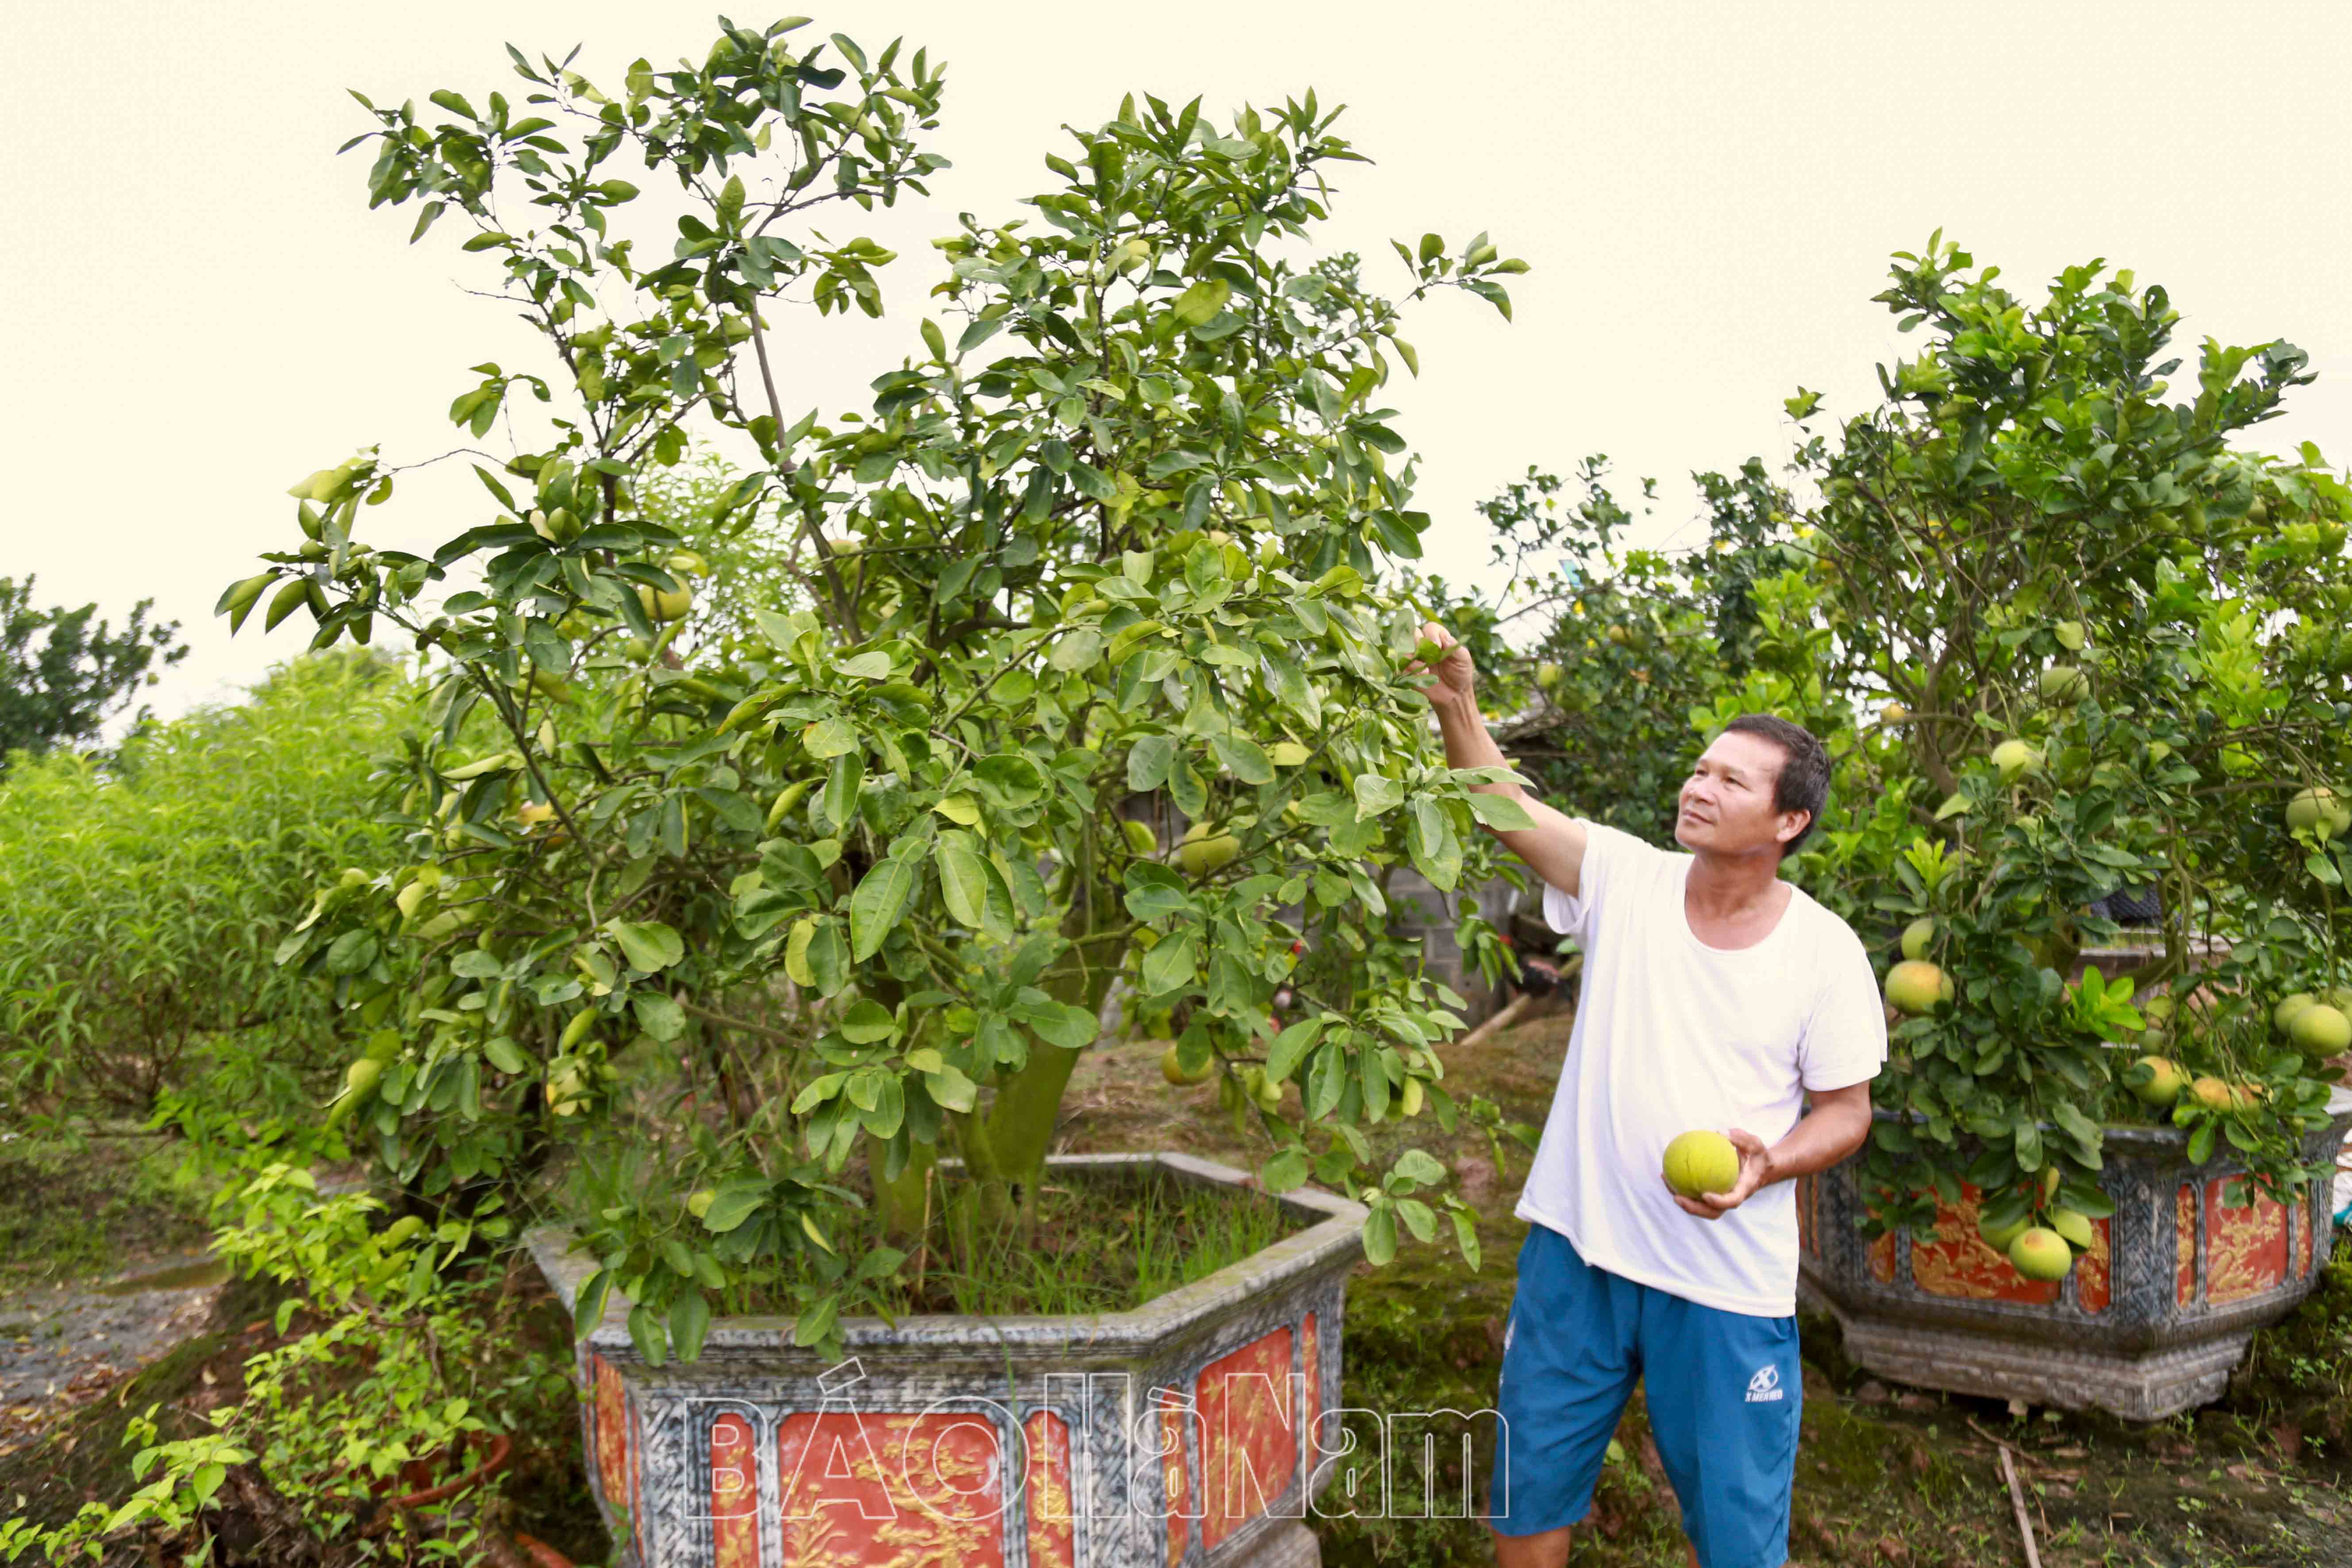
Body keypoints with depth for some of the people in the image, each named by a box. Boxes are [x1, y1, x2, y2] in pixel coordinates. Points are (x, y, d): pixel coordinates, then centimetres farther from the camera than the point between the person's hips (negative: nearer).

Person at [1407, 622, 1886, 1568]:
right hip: (1579, 1247, 2)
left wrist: (1768, 1164, -19)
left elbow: (1846, 1109, 0)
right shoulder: (1627, 877, -5)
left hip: (1727, 1281, -1)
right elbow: (1509, 810, -17)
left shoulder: (1826, 951, -7)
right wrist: (1457, 708, -33)